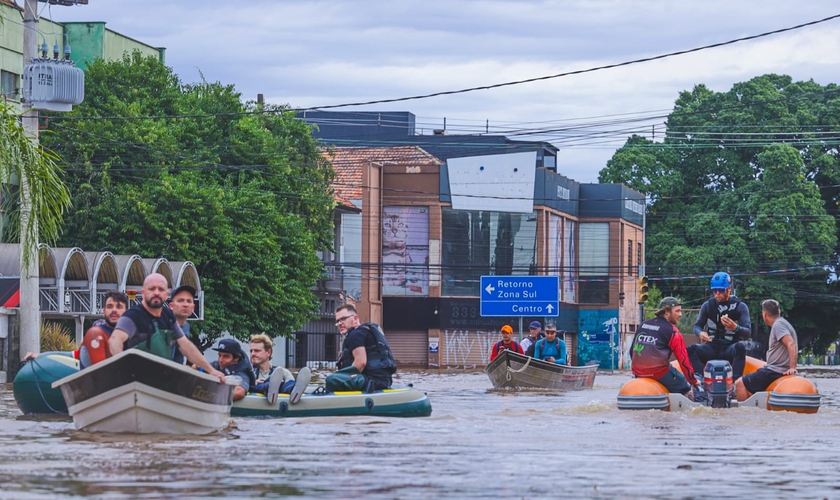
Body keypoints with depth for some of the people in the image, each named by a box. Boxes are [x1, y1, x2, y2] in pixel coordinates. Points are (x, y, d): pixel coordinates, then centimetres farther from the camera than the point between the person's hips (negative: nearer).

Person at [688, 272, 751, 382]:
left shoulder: (740, 306, -1)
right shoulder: (708, 305, 7)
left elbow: (747, 333, -7)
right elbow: (697, 325, 12)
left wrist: (735, 327, -31)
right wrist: (700, 333, -14)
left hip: (730, 349, -2)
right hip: (712, 348, 2)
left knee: (740, 347, -36)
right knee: (692, 349, -27)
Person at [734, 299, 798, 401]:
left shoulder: (778, 324, -13)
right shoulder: (783, 323, 17)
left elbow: (791, 344, -26)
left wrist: (792, 368, -30)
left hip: (775, 371, -11)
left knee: (739, 384, -10)